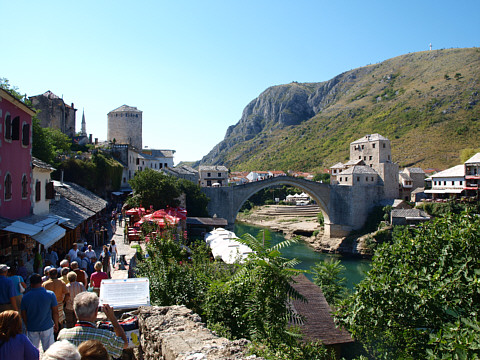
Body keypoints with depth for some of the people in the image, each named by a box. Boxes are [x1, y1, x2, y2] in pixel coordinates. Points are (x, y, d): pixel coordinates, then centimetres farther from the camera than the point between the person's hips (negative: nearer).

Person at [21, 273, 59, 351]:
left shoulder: (25, 297, -6)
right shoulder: (50, 294, -10)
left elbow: (23, 315, 3)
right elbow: (55, 312, -5)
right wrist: (56, 324, 10)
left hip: (32, 328, 1)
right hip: (47, 327, -1)